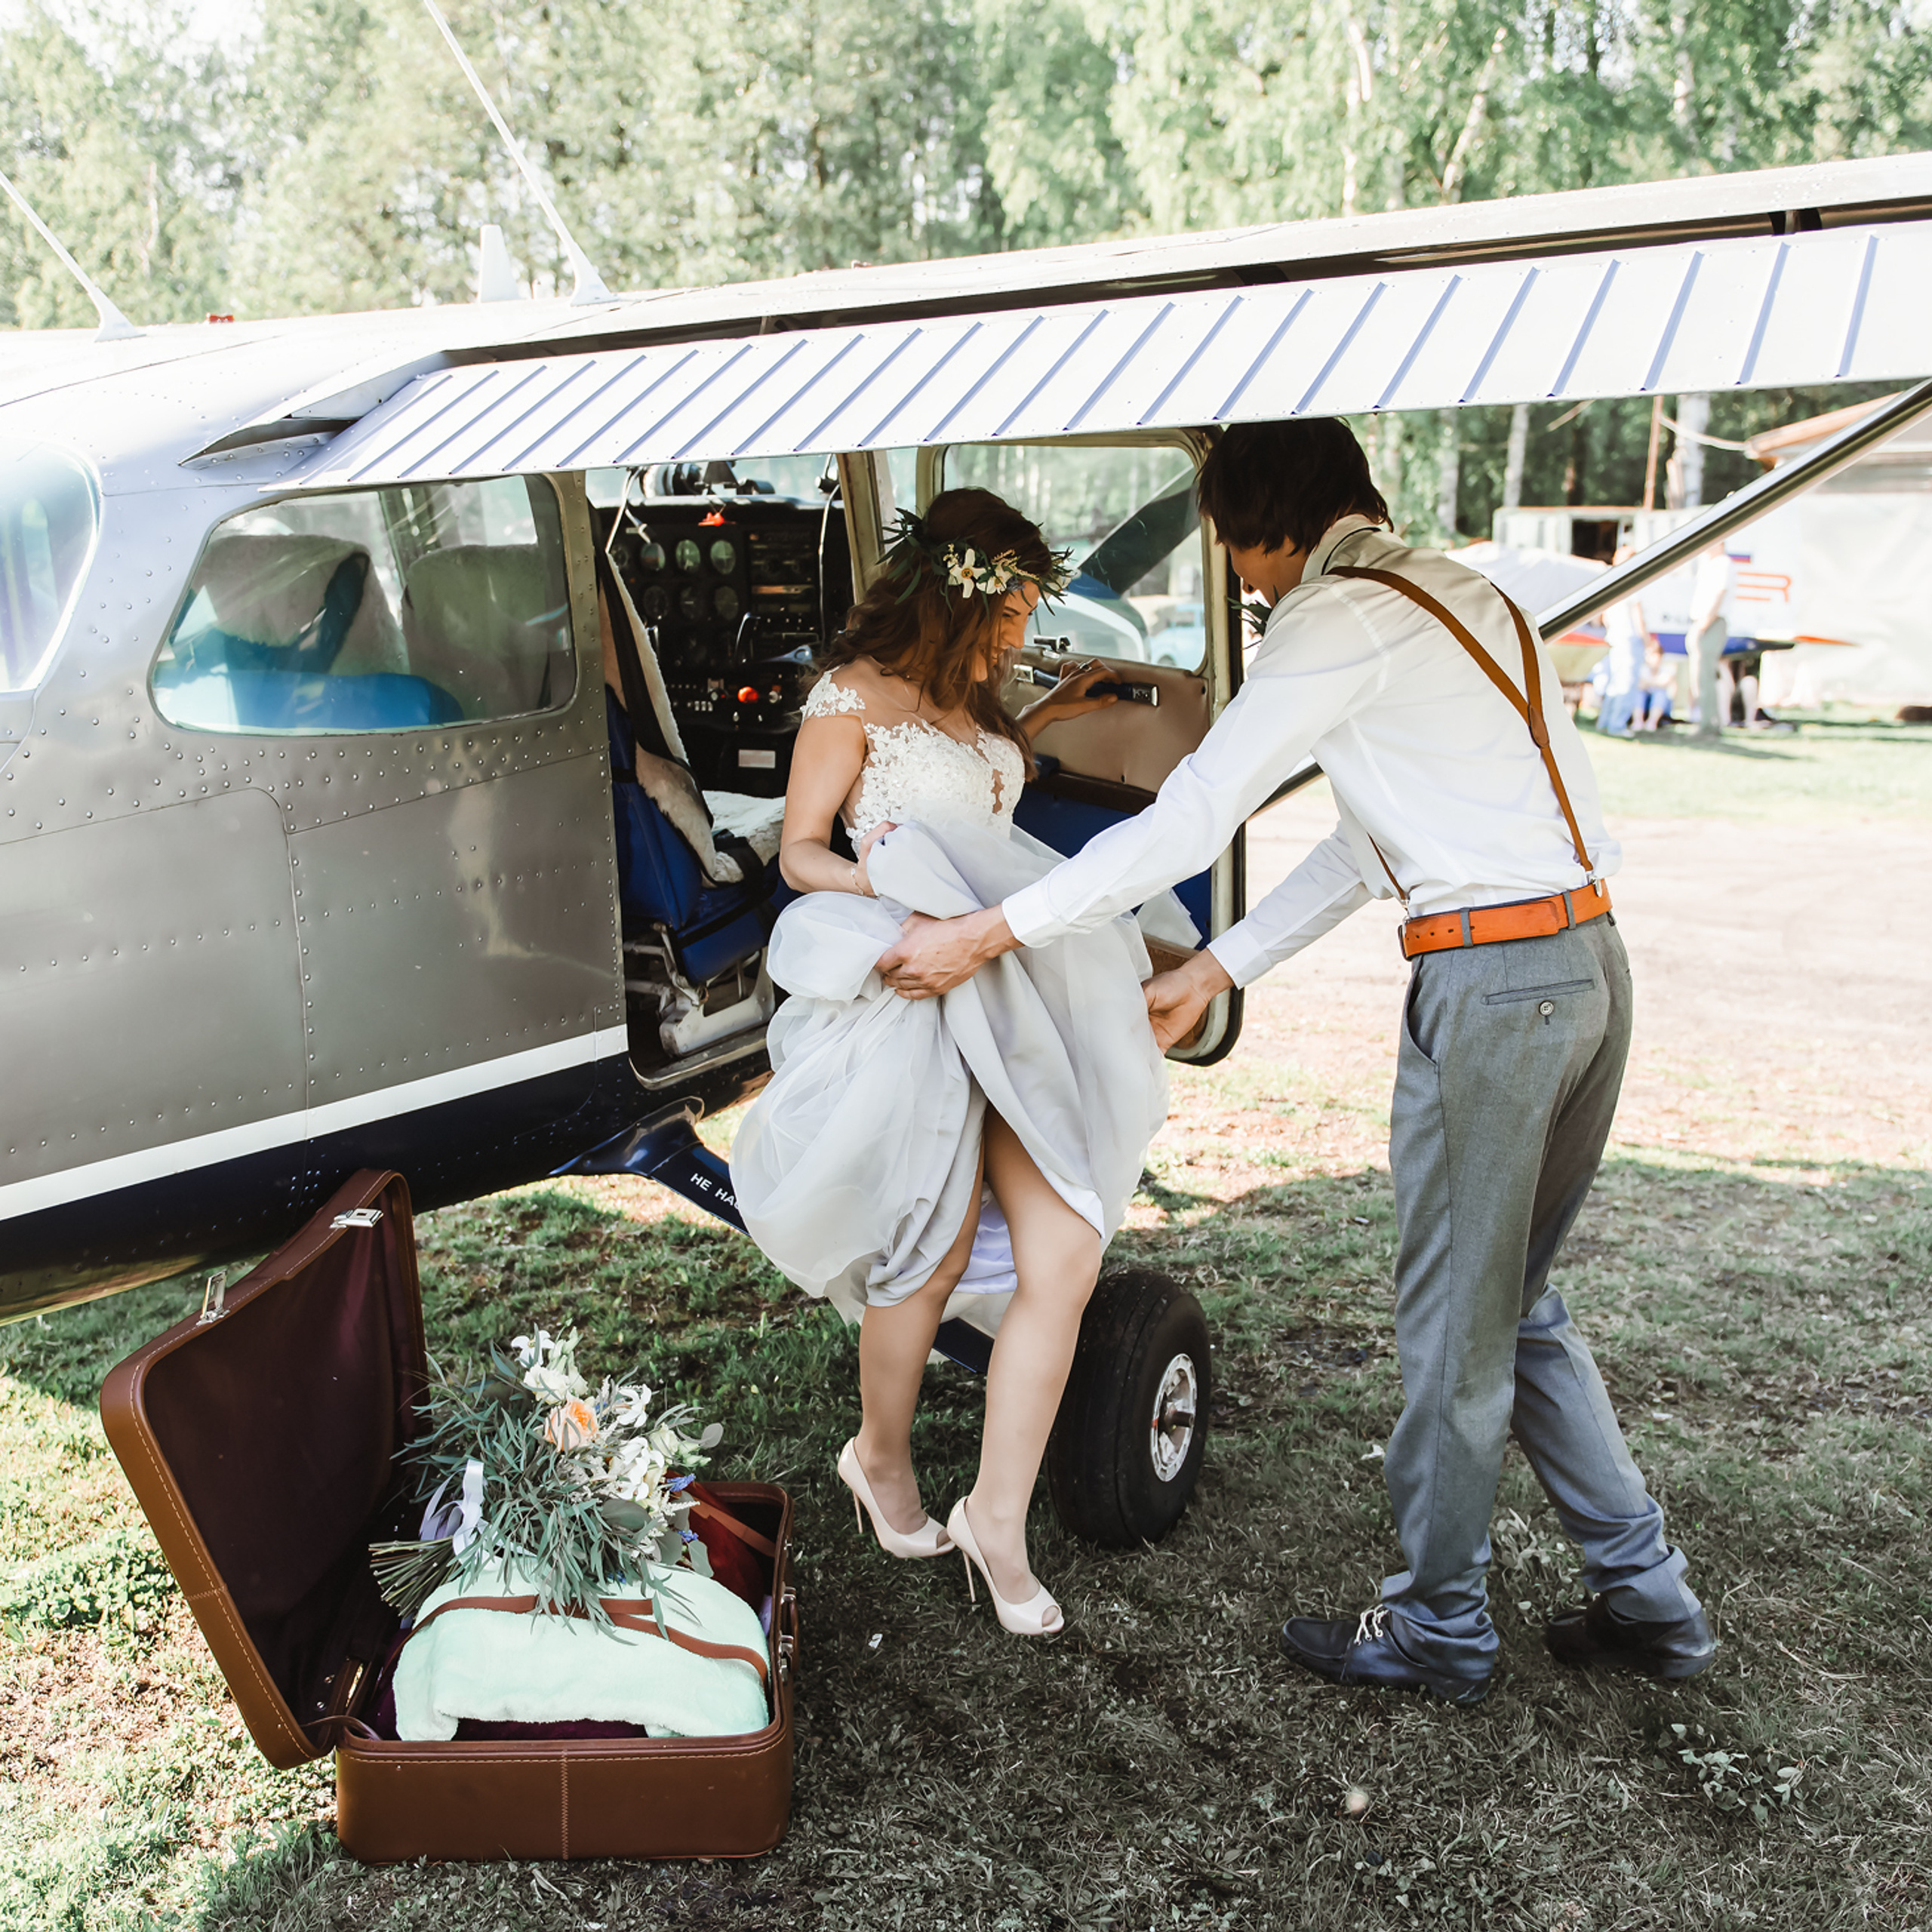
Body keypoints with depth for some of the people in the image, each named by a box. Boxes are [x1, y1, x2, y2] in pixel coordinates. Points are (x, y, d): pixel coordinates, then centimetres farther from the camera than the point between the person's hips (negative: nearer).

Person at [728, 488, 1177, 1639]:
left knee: (1066, 1253, -7)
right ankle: (883, 1457, 26)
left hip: (1010, 990, 7)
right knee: (937, 1249, -3)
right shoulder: (853, 697, -2)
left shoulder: (965, 696, 20)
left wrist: (1044, 717, 32)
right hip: (912, 986, -7)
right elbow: (801, 851, -2)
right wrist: (905, 898, -17)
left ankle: (998, 1518, 3)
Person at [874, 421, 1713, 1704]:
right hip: (1590, 960, 9)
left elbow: (1188, 824, -13)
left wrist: (988, 936, -7)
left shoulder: (1341, 614, -10)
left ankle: (1439, 1629, 24)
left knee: (1453, 1324, 7)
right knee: (1520, 1303, 21)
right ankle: (1647, 1595, 30)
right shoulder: (1457, 593, 19)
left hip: (1490, 984, -9)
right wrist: (1219, 970, 23)